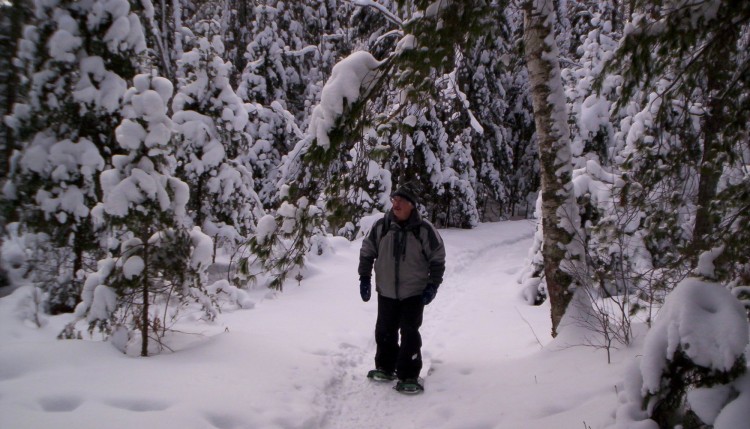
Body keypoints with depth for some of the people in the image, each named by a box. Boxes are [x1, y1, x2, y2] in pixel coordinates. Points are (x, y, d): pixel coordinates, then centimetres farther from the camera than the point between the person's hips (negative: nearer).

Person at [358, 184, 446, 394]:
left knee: (410, 333, -2)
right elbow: (367, 252, 6)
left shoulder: (424, 229, -11)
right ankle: (385, 368, 32)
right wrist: (364, 279, 3)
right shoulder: (381, 226, -5)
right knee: (385, 331, 13)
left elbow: (437, 258, -3)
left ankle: (409, 376, 9)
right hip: (386, 291, 3)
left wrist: (432, 285, -7)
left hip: (414, 292, -3)